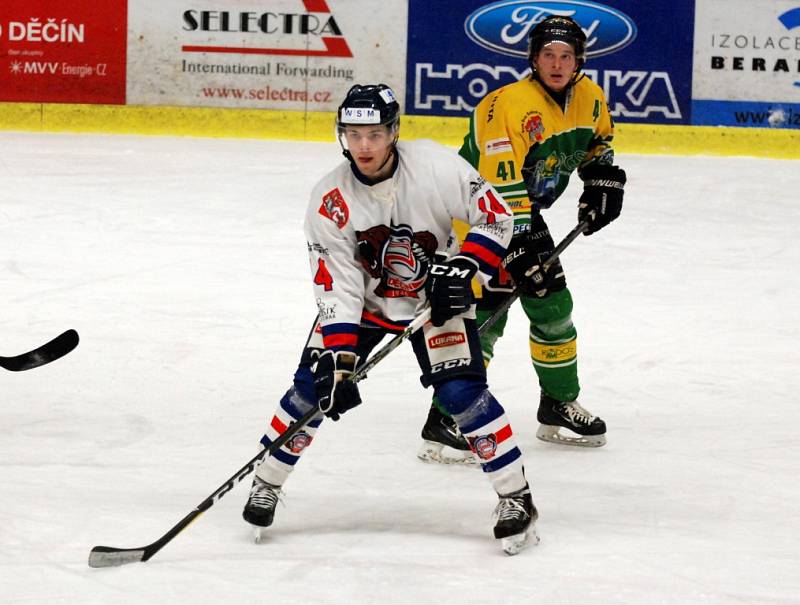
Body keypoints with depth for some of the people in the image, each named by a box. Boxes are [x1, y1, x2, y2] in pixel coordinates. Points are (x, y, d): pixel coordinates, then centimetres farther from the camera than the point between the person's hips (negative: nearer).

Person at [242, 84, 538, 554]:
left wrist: (462, 268, -27)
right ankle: (267, 484, 10)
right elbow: (337, 288, -20)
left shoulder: (436, 167, -25)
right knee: (315, 384, -9)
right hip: (364, 302, 2)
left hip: (436, 298, -2)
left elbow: (496, 216, -14)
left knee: (461, 392, -17)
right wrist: (337, 359, -29)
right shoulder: (330, 200, -20)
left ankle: (516, 497, -5)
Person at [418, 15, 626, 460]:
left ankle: (559, 408, 30)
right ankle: (445, 423, -15)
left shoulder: (590, 98, -3)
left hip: (524, 213, 8)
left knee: (553, 305, 12)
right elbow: (501, 189, -33)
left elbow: (598, 142, 21)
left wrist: (602, 180, 4)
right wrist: (519, 249, -36)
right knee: (483, 313, -17)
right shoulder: (510, 106, -29)